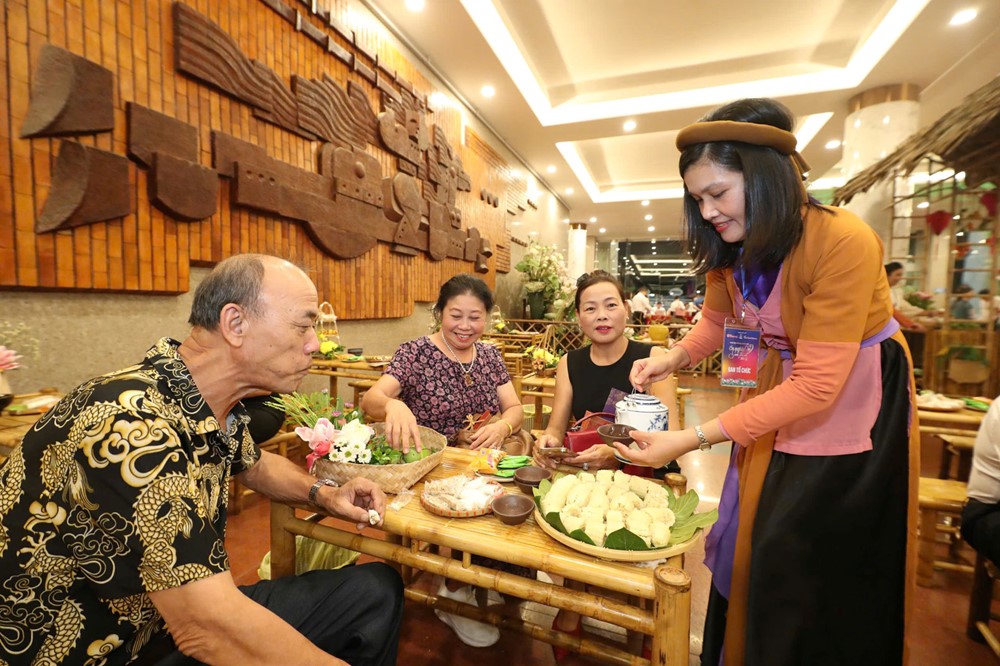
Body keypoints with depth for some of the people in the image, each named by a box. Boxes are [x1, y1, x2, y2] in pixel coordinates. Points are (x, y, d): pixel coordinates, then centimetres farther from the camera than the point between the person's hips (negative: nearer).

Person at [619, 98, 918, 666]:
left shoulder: (843, 242, -29)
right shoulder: (730, 248, -10)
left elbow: (817, 385, -32)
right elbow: (719, 320, 6)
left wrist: (693, 440, -36)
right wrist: (672, 358, -15)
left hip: (855, 403, -6)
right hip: (777, 390, 6)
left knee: (825, 568, 8)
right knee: (754, 540, 17)